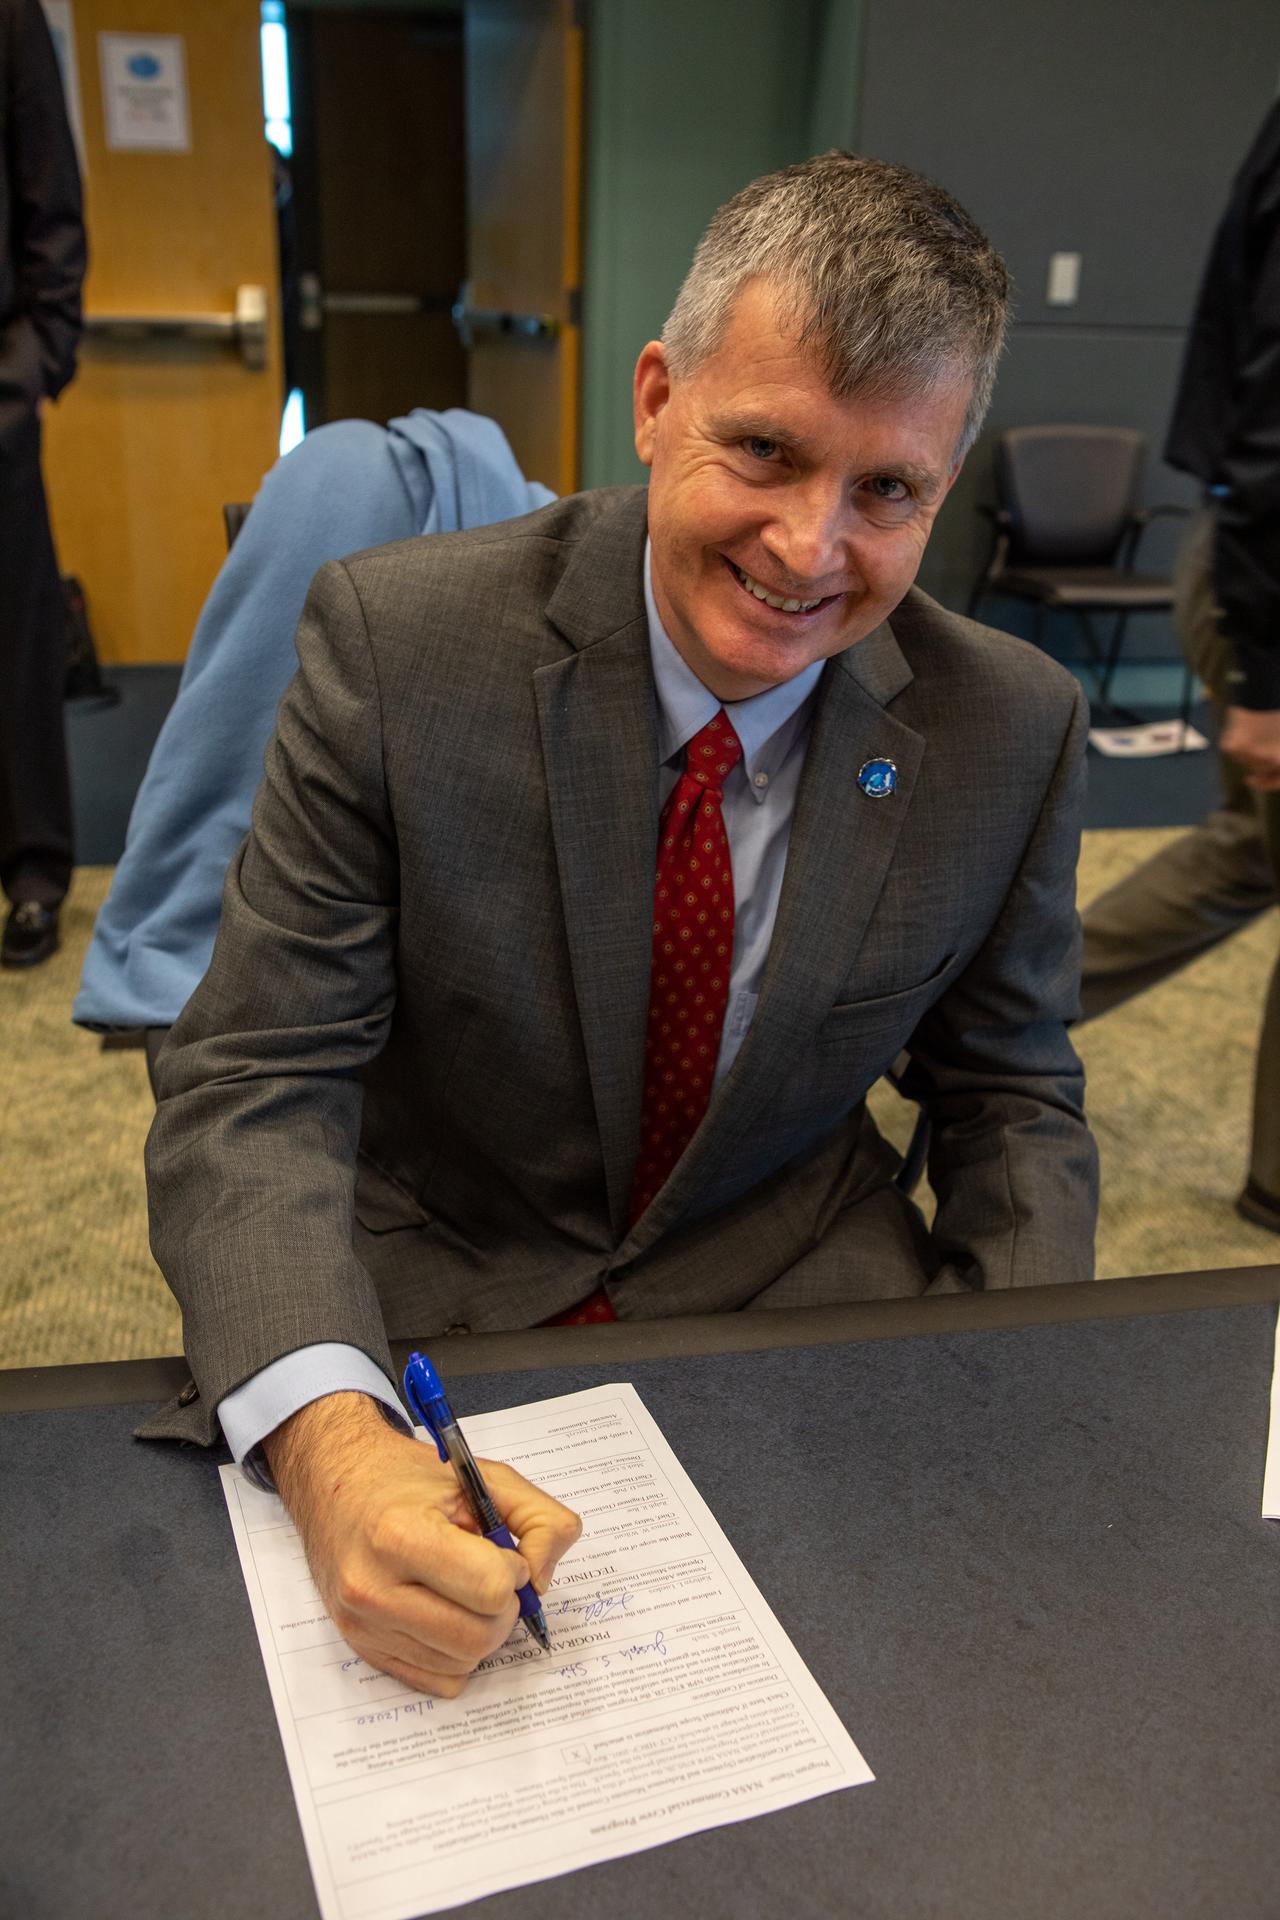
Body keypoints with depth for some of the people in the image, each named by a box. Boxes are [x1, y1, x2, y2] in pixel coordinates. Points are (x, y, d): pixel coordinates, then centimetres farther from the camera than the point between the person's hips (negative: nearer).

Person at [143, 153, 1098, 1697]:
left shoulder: (1012, 730, -9)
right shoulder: (395, 640, -17)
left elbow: (1012, 1101, 3)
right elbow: (252, 1083, -17)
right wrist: (329, 1440, -35)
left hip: (801, 1293, 3)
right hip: (422, 1306, -1)